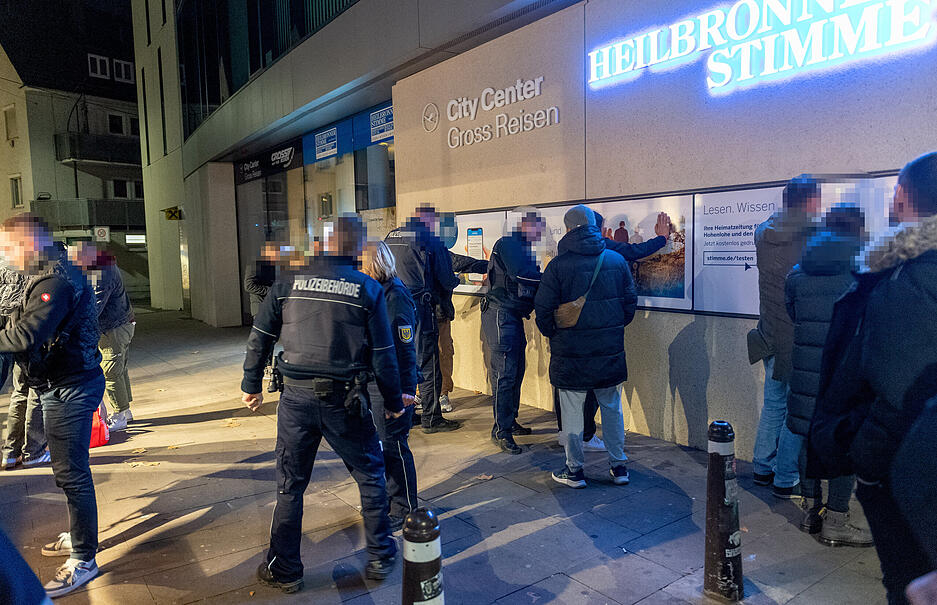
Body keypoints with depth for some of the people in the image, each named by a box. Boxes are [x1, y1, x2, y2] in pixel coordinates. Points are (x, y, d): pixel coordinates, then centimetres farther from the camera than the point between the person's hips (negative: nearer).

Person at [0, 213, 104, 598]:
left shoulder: (55, 280, -20)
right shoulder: (47, 274, 15)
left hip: (69, 389, -11)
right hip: (63, 385, 11)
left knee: (70, 472, -3)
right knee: (68, 468, 20)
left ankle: (83, 559, 7)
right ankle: (79, 536, 36)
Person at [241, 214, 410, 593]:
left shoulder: (289, 282, 1)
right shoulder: (368, 289, -3)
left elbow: (259, 338, 4)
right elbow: (382, 354, -3)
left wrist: (251, 385, 16)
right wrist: (393, 401, 9)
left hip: (296, 398, 2)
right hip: (344, 401, -1)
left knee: (290, 485, 16)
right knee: (371, 475, 18)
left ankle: (284, 570, 28)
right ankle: (380, 558, 28)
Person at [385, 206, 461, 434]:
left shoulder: (390, 238, 11)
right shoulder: (430, 241, -7)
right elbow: (447, 280, -4)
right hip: (419, 309, -7)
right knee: (428, 364, 1)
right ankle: (432, 419, 8)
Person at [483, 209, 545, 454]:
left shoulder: (523, 248, 21)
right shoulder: (507, 244, -10)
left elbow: (530, 277, 16)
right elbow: (522, 274, -23)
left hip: (514, 316, 10)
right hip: (500, 316, -10)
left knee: (516, 371, 14)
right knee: (504, 374, -9)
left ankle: (510, 422, 25)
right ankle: (501, 431, -3)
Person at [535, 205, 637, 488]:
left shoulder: (558, 265, -10)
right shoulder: (617, 260, 1)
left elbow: (544, 309, -8)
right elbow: (630, 301, 7)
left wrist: (553, 334, 10)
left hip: (571, 350, -3)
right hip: (610, 349, 4)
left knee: (572, 411, 8)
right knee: (612, 407, 15)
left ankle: (574, 470, 17)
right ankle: (619, 466, 24)